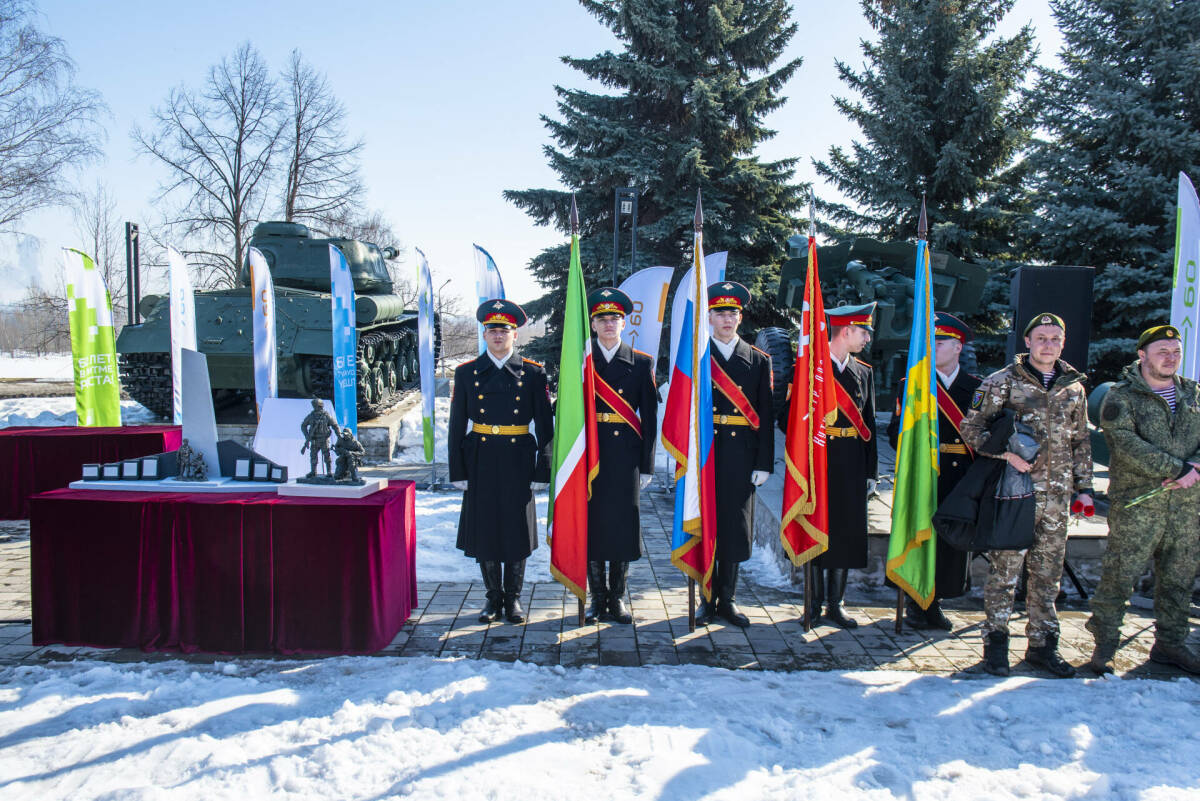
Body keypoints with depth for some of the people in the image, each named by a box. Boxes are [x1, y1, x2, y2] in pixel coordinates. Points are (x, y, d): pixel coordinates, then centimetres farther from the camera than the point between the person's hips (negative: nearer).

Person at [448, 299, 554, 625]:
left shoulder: (532, 374, 1)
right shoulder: (466, 373, 5)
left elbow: (545, 426, 0)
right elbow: (457, 427, 5)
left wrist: (542, 472, -4)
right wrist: (457, 472, 0)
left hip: (518, 461, -1)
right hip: (480, 462, 1)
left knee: (518, 530, 6)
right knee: (484, 529, 7)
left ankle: (513, 598, 21)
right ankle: (494, 597, 23)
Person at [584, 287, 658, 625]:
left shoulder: (641, 363, 6)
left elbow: (649, 417, 4)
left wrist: (647, 465, 0)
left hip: (626, 457, 0)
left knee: (623, 525, 4)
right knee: (591, 524, 4)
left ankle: (618, 597, 17)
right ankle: (598, 597, 17)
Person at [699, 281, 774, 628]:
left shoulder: (758, 360, 9)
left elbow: (765, 415, 5)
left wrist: (764, 463, -2)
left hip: (741, 457, 2)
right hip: (704, 453, -1)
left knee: (735, 525, 6)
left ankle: (727, 599, 18)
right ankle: (707, 598, 15)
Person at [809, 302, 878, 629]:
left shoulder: (864, 372, 12)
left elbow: (869, 424, 13)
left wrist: (871, 472, 8)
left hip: (851, 467, 5)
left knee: (846, 534, 7)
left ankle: (835, 603, 19)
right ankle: (816, 602, 16)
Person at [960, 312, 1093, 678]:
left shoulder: (1074, 387, 12)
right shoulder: (1003, 381, -2)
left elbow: (1080, 441, 19)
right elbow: (971, 427, -4)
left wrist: (1084, 486, 14)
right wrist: (1006, 452, -17)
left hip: (1057, 495, 4)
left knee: (1048, 571, 11)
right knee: (1005, 567, -1)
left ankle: (1042, 644, 23)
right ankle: (996, 641, 11)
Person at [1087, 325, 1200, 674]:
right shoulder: (1122, 396, -4)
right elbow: (1127, 444, -16)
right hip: (1135, 503, -5)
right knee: (1120, 576, -3)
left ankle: (1169, 643, 28)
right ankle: (1104, 645, 9)